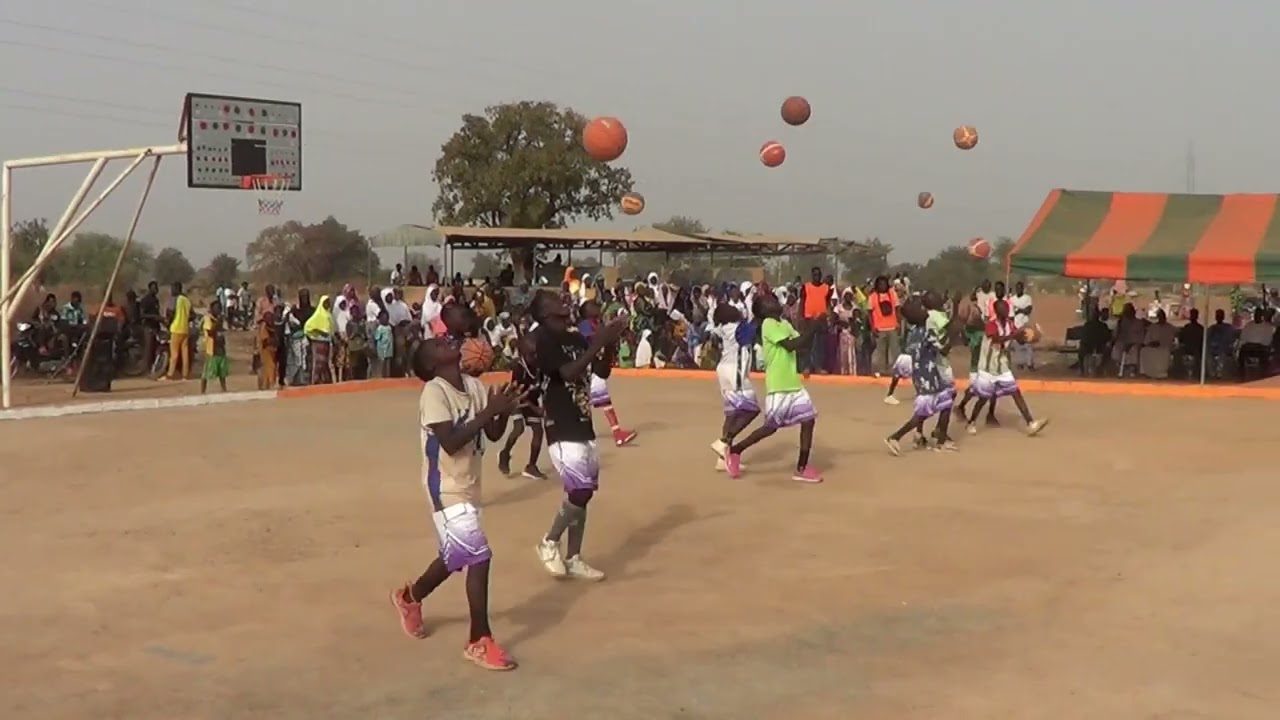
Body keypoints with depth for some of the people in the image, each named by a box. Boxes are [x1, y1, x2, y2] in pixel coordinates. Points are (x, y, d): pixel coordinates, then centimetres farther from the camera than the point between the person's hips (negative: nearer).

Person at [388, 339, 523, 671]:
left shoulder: (474, 385, 3)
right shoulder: (434, 392, -19)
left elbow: (493, 435, 6)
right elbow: (450, 442, -27)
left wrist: (504, 411, -14)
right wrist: (488, 411, -27)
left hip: (468, 485, 8)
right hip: (447, 488, -8)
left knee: (457, 556, 21)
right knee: (478, 556, -14)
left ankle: (409, 597, 47)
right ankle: (480, 642, -3)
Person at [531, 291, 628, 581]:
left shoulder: (576, 337, 10)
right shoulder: (544, 339, -14)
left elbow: (602, 372, 15)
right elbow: (568, 372, -27)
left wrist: (609, 344, 0)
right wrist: (597, 344, -25)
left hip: (583, 427, 8)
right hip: (562, 431, -8)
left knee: (582, 493, 11)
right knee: (580, 490, -16)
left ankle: (573, 559, 20)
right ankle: (549, 543, 6)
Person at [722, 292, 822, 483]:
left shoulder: (784, 324, 14)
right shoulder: (768, 324, -13)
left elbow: (802, 346, 12)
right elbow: (791, 345, -22)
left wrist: (812, 329, -2)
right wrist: (811, 329, -19)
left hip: (793, 383, 8)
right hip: (778, 386, -8)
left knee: (808, 420, 2)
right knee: (771, 426, -3)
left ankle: (801, 469, 6)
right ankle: (734, 451, 15)